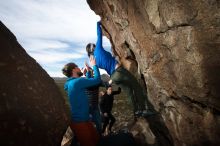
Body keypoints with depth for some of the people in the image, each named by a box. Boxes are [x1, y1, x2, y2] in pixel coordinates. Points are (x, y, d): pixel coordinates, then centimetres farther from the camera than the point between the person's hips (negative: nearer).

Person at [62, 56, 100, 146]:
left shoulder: (72, 83, 10)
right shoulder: (77, 81, -22)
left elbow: (88, 82, 22)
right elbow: (97, 80, -21)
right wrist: (94, 65, -10)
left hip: (82, 119, 10)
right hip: (79, 121, -10)